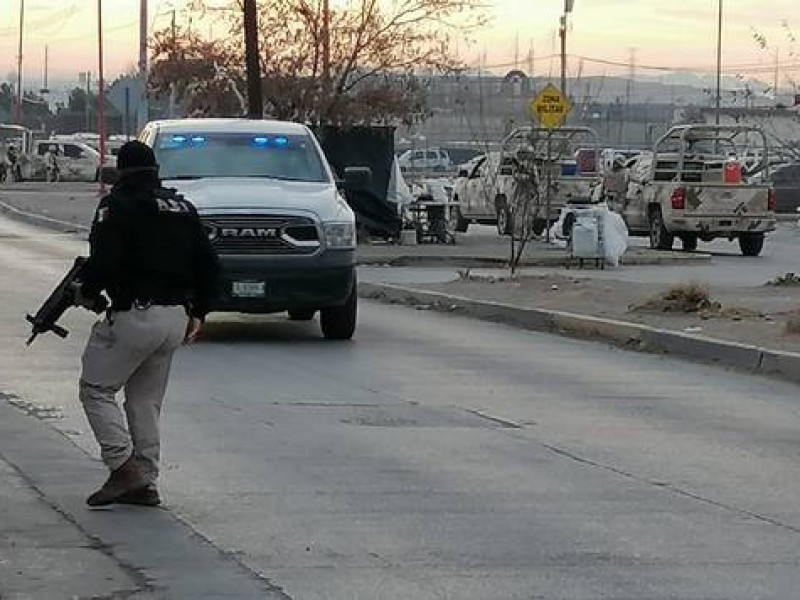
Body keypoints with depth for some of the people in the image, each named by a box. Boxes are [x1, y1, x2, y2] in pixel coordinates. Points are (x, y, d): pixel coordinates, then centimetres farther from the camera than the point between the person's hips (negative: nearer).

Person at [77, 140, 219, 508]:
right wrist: (198, 313, 20)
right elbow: (208, 265, 15)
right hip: (176, 319, 7)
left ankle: (124, 467, -11)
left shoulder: (118, 206, -6)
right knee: (146, 401, 15)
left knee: (96, 388, 3)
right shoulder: (183, 208, 16)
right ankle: (145, 483, 13)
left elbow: (104, 261, -17)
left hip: (135, 315, -7)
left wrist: (86, 292, 1)